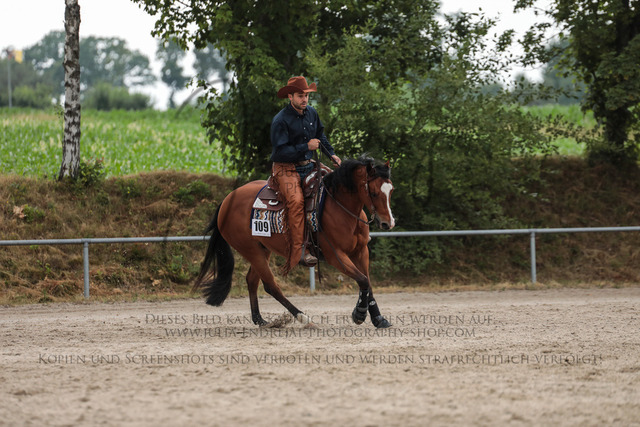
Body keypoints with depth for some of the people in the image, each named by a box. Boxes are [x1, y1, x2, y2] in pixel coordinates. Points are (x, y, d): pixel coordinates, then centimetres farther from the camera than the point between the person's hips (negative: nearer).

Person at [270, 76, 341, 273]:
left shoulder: (312, 113, 8)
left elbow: (320, 136, 26)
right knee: (296, 200, -30)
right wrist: (306, 147, -21)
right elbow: (280, 151, -19)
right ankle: (299, 251, -34)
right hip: (285, 169, -7)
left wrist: (331, 154, 15)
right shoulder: (280, 121, -13)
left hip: (307, 166, 7)